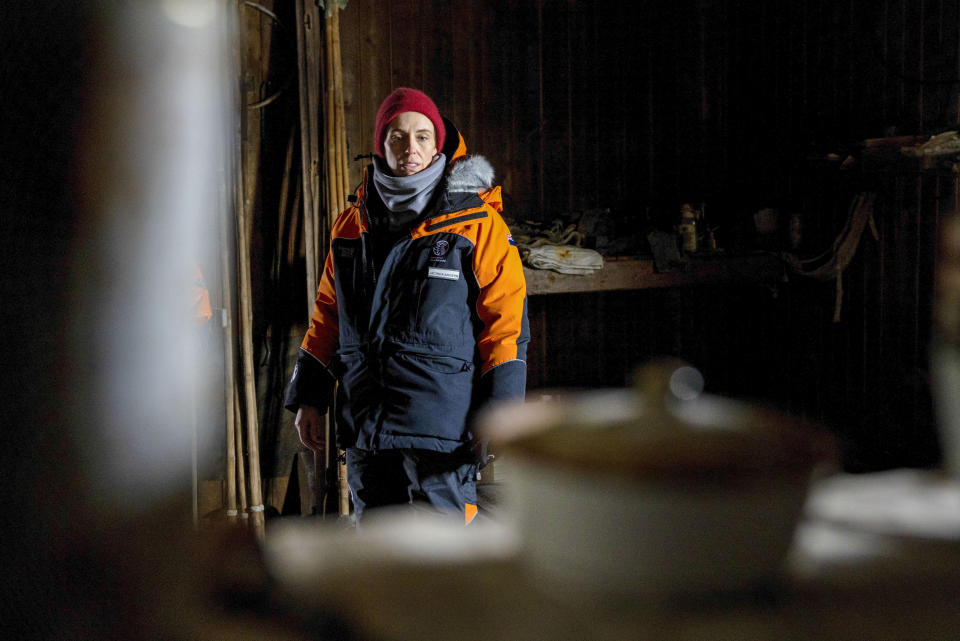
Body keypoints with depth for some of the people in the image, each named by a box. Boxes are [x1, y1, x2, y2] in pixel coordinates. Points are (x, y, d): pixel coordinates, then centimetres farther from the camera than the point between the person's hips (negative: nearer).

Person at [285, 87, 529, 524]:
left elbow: (506, 323, -4)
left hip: (443, 425, -5)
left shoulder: (478, 225, -2)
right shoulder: (353, 225, 12)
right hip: (364, 426, 5)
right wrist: (308, 398, 14)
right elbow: (327, 316, 19)